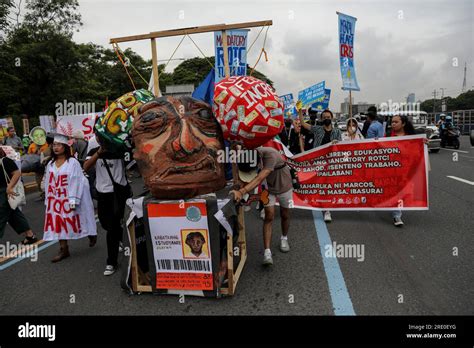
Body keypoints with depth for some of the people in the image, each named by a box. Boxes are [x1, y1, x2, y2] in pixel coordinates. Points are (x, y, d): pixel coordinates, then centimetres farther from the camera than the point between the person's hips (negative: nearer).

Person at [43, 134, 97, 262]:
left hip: (69, 200, -5)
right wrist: (48, 200, 7)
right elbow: (48, 183, 10)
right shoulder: (50, 164, 6)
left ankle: (92, 235, 33)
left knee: (71, 222, 9)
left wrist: (73, 200, -18)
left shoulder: (73, 162, -11)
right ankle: (63, 249, 14)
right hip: (55, 200, 5)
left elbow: (76, 182, -14)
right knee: (58, 224, 5)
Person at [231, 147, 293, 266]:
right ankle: (267, 252, -8)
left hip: (283, 184, -2)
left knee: (284, 215, 13)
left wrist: (242, 192, -62)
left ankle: (284, 238, 40)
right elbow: (247, 179, -21)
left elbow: (260, 178, -53)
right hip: (267, 188, 2)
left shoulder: (270, 155, -43)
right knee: (269, 216, -7)